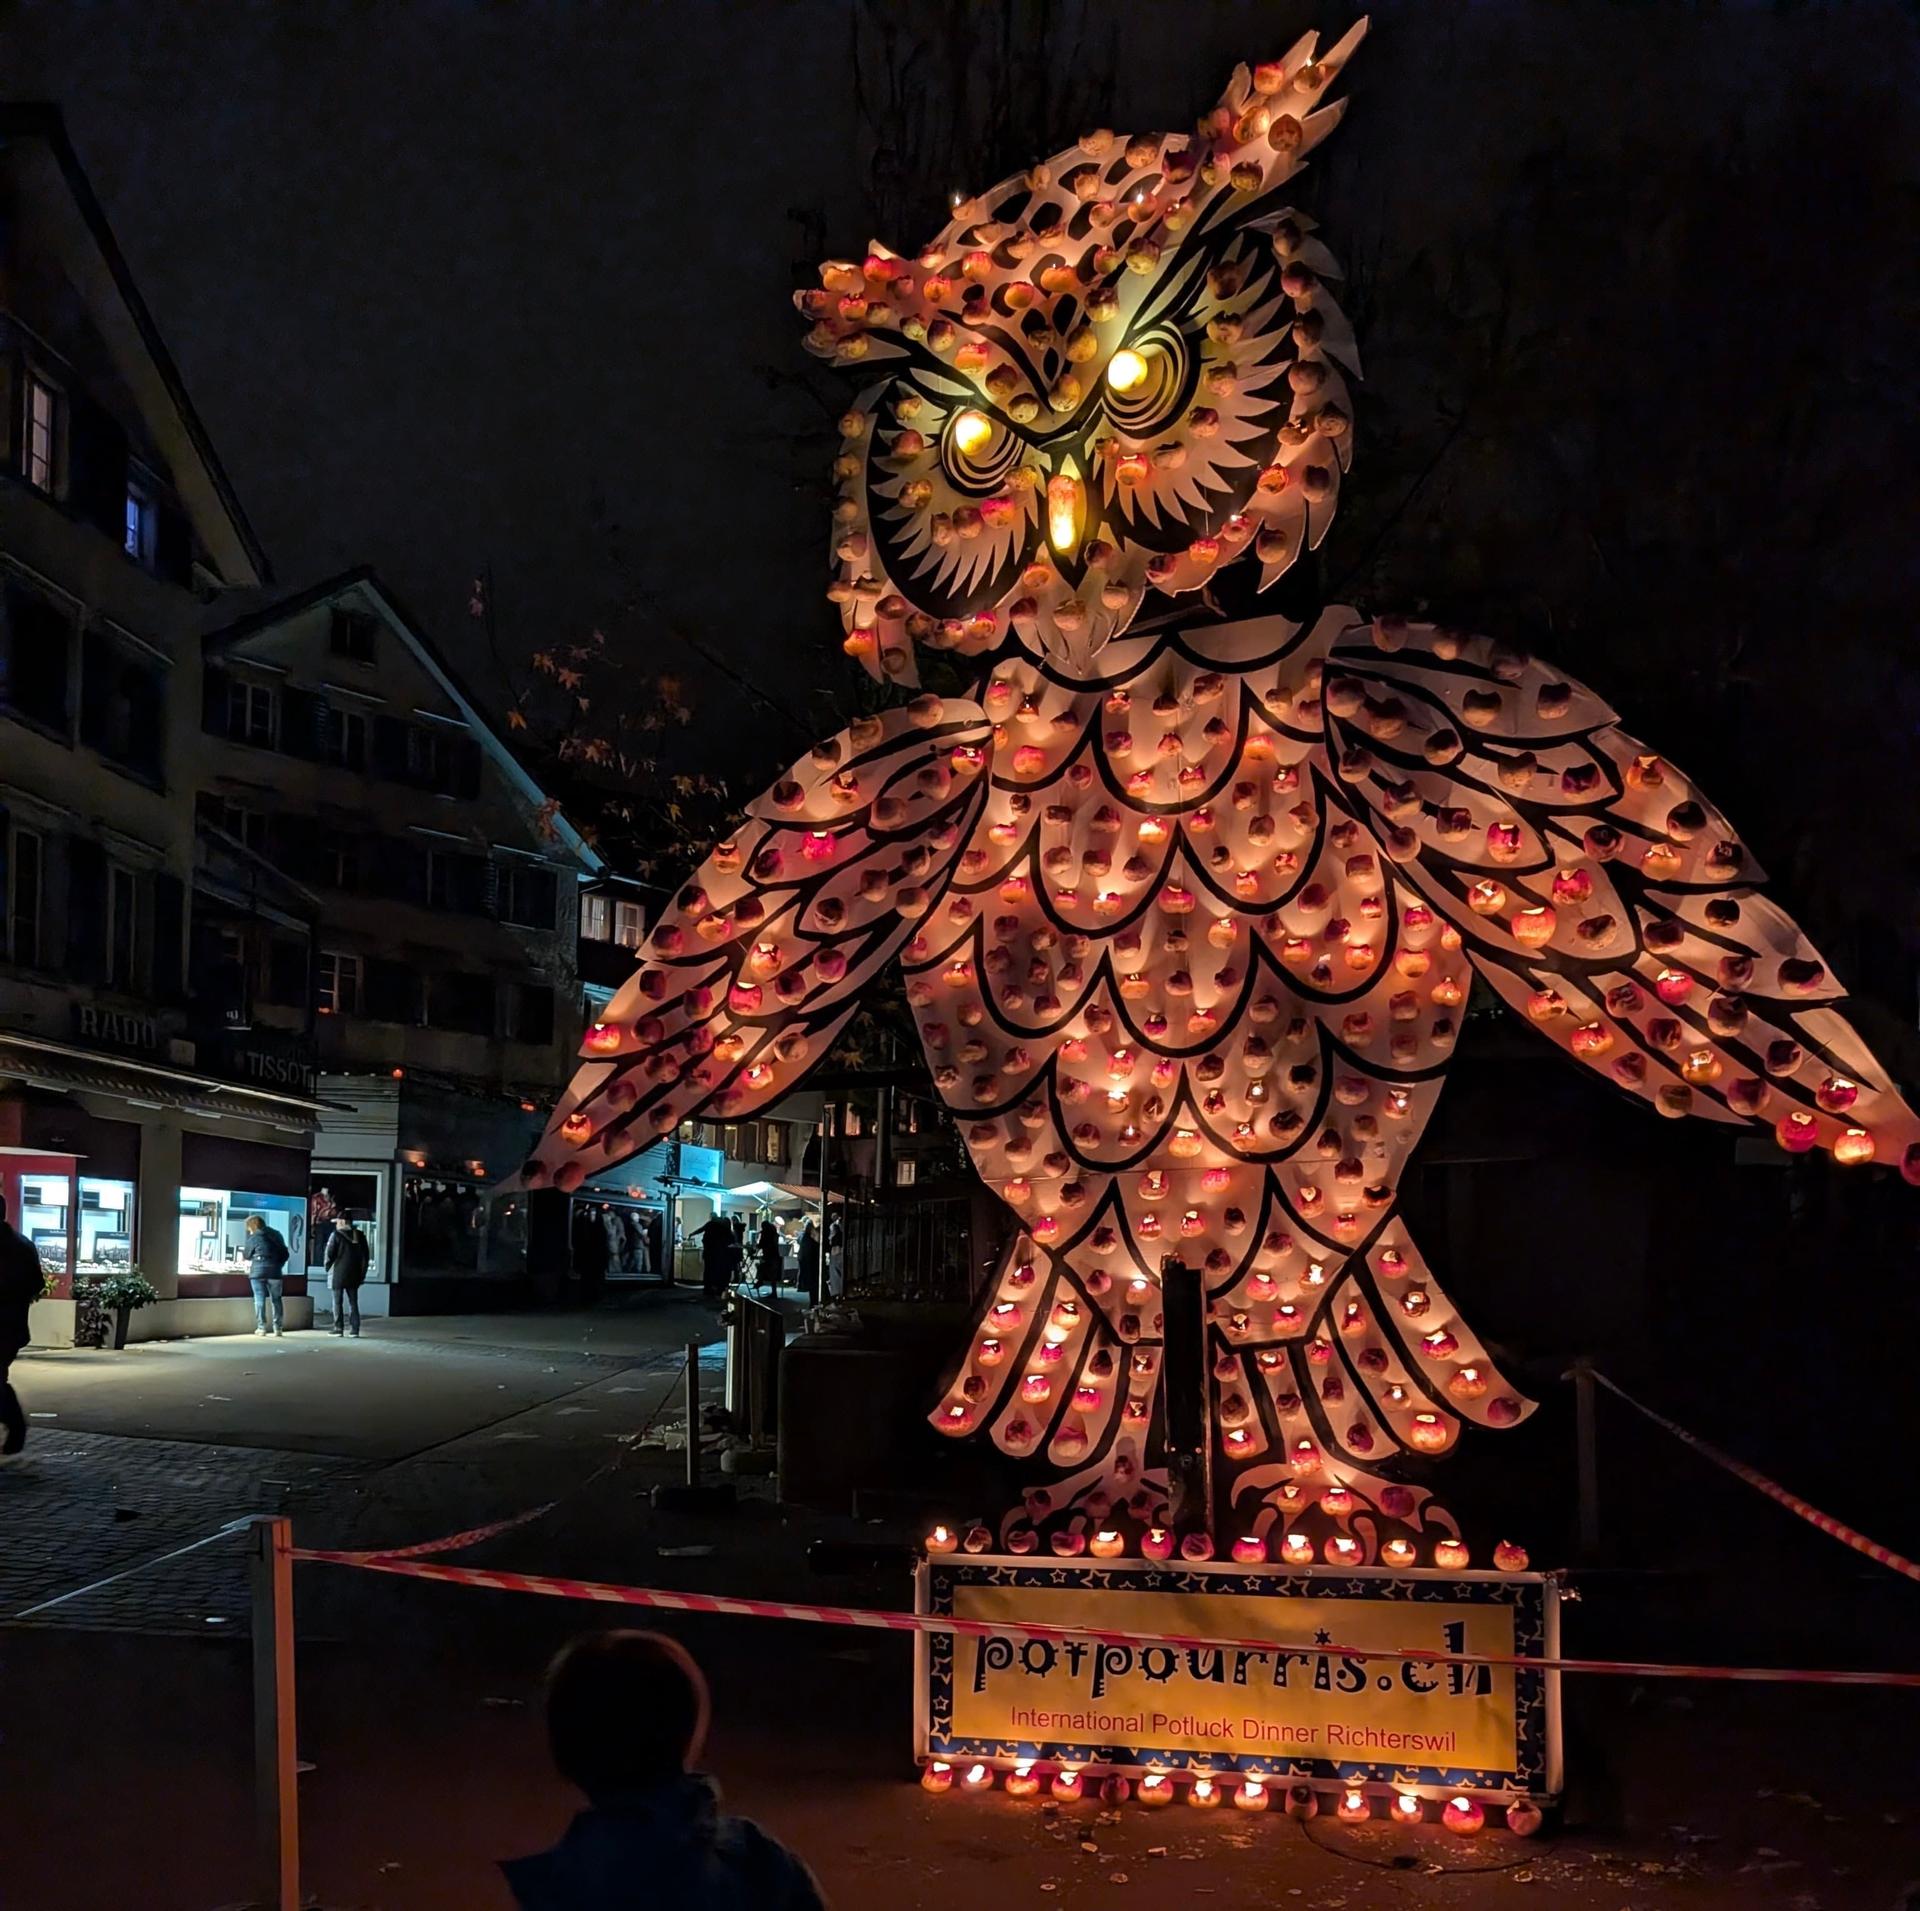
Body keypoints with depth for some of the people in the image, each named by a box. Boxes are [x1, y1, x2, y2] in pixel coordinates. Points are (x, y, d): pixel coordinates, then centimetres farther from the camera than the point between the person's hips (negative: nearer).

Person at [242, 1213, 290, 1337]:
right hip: (275, 1270, 4)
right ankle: (278, 1328, 3)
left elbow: (246, 1255, 11)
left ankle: (261, 1327, -4)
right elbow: (285, 1254, 12)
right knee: (276, 1299, 7)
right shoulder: (277, 1235, 12)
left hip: (258, 1270, -3)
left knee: (259, 1299, 0)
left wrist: (242, 1255, 33)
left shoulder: (254, 1237, -1)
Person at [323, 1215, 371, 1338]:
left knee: (337, 1302, 3)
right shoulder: (360, 1236, 7)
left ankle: (338, 1328, 1)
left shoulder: (337, 1235, -9)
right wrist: (362, 1273, 15)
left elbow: (330, 1253, -10)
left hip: (339, 1274, -4)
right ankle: (355, 1329, 3)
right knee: (353, 1302, 7)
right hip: (354, 1276, 5)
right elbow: (366, 1255, 10)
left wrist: (328, 1268, 6)